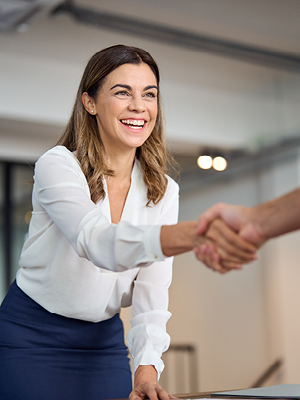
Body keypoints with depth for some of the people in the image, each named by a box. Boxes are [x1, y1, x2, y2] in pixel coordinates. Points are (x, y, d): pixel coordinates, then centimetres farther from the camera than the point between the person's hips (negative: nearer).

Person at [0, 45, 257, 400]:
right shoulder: (57, 166, -18)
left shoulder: (163, 191, -2)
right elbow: (98, 242, -37)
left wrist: (147, 368, -23)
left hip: (104, 341, 4)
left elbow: (152, 290, -7)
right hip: (30, 339, -4)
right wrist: (195, 233, -54)